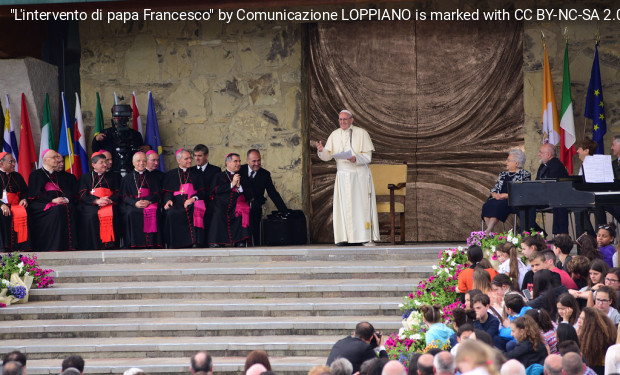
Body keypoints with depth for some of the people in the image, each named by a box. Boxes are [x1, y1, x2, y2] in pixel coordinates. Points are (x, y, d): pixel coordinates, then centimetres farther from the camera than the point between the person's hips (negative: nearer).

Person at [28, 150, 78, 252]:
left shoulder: (61, 175, 25)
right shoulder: (36, 174, 11)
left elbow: (72, 192, 16)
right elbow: (35, 193, -3)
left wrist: (66, 199, -8)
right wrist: (52, 200, -15)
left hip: (63, 202, 4)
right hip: (44, 205, -4)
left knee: (69, 208, -30)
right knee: (58, 210, -35)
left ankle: (69, 246, -31)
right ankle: (54, 247, -36)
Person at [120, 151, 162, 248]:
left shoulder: (152, 177, 20)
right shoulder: (127, 178, 17)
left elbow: (157, 193, 9)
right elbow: (124, 195, 5)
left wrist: (148, 201, -13)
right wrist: (135, 203, -15)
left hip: (150, 203, 0)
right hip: (132, 205, 0)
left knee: (153, 211, -33)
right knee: (131, 213, -34)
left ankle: (151, 243, -31)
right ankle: (135, 243, -31)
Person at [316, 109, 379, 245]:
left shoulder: (361, 133, -2)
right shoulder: (335, 135, 8)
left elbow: (368, 156, -6)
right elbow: (328, 155, 4)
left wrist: (356, 158, -25)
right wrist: (321, 150, -18)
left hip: (359, 175, -3)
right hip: (343, 175, 3)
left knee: (360, 204, -5)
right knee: (343, 205, -3)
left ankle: (364, 237, -3)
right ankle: (344, 237, -4)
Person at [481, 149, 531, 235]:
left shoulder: (524, 174, 4)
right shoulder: (503, 174, 24)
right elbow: (494, 189, 22)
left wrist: (506, 195, -14)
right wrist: (495, 195, -3)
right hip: (499, 199, 6)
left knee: (498, 205, -36)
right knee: (487, 205, -26)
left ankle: (488, 231, -41)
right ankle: (490, 231, -33)